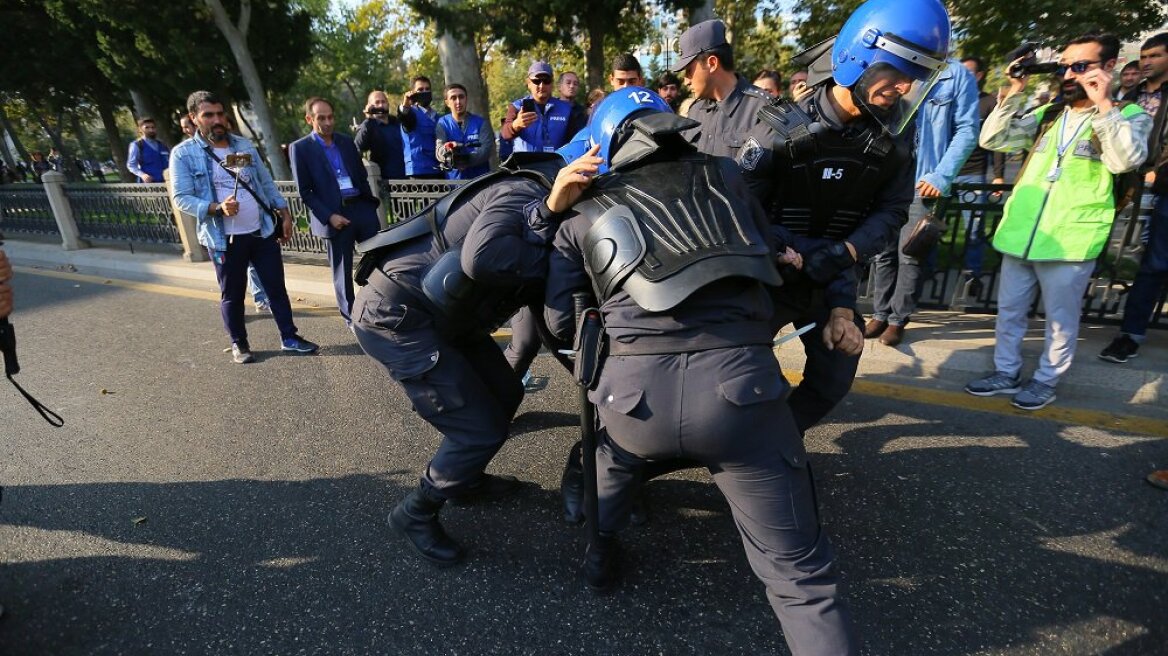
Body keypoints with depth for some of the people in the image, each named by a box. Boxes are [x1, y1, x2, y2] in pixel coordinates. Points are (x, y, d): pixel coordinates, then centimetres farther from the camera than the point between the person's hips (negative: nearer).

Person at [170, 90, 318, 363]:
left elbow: (267, 183, 13)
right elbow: (181, 198, -9)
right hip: (224, 238, -3)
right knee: (232, 295, 8)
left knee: (276, 286, 7)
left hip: (262, 231, 3)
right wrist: (217, 208, -24)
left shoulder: (244, 145, 7)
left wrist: (284, 213, 6)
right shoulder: (183, 154, -5)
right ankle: (239, 344, 24)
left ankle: (289, 338, 18)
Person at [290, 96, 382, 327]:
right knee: (342, 271, 4)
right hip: (334, 215, -4)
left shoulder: (346, 141, 13)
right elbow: (305, 192, -4)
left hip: (362, 208, 4)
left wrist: (370, 202, 6)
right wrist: (329, 216, -13)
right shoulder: (300, 148, 0)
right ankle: (351, 317, 16)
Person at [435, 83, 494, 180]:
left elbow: (487, 149, -8)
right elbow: (438, 151, -7)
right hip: (454, 179, 0)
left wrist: (467, 161, -24)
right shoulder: (443, 123, 7)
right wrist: (447, 150, -32)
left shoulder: (481, 122, 5)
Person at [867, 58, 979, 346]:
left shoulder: (958, 75, 0)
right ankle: (881, 313, 19)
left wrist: (941, 176, -13)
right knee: (883, 251, 8)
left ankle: (898, 318, 14)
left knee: (909, 255, 2)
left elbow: (967, 131, -3)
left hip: (924, 182, -3)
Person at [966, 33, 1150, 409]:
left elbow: (1126, 160, -19)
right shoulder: (1046, 115, 13)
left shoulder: (1130, 116, 1)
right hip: (1020, 234, 5)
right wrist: (1014, 93, -1)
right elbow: (991, 140, 5)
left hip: (1070, 241, -4)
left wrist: (1102, 104, -18)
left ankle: (1046, 381, 23)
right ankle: (1006, 373, 28)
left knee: (1060, 319, 8)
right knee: (1009, 311, 13)